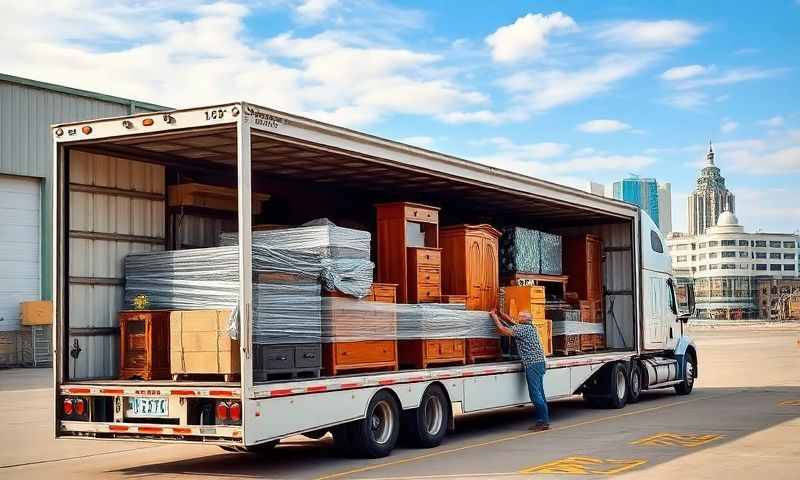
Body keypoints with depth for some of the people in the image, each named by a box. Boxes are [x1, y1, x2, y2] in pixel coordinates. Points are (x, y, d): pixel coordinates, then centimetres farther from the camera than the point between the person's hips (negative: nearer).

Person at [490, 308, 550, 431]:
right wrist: (500, 314, 22)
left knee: (536, 394, -8)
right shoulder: (531, 327, 15)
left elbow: (502, 329, -13)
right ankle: (543, 421, 15)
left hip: (532, 364, -10)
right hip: (539, 363, 10)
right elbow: (512, 322, 26)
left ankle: (544, 422, -8)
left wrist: (494, 316, -1)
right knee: (539, 394, 12)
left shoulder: (522, 329, -12)